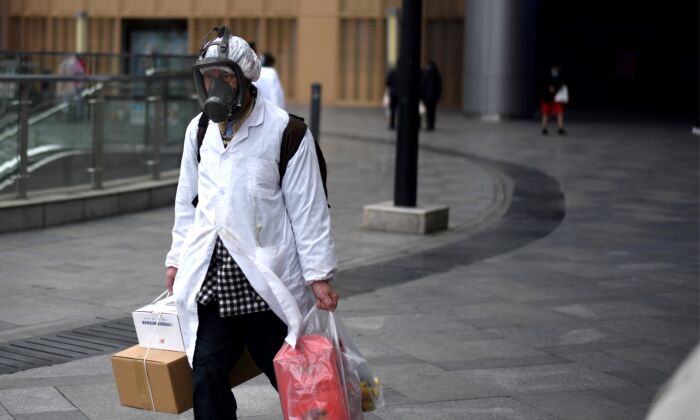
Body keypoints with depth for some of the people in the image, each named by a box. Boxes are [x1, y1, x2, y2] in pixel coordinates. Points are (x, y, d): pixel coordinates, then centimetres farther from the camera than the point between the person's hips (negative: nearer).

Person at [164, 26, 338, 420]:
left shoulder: (285, 131, -7)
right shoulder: (199, 130, 11)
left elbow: (308, 209, -7)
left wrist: (319, 275, -10)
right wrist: (178, 258, 20)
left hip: (266, 279, -5)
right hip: (211, 278, 5)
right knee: (207, 376, 2)